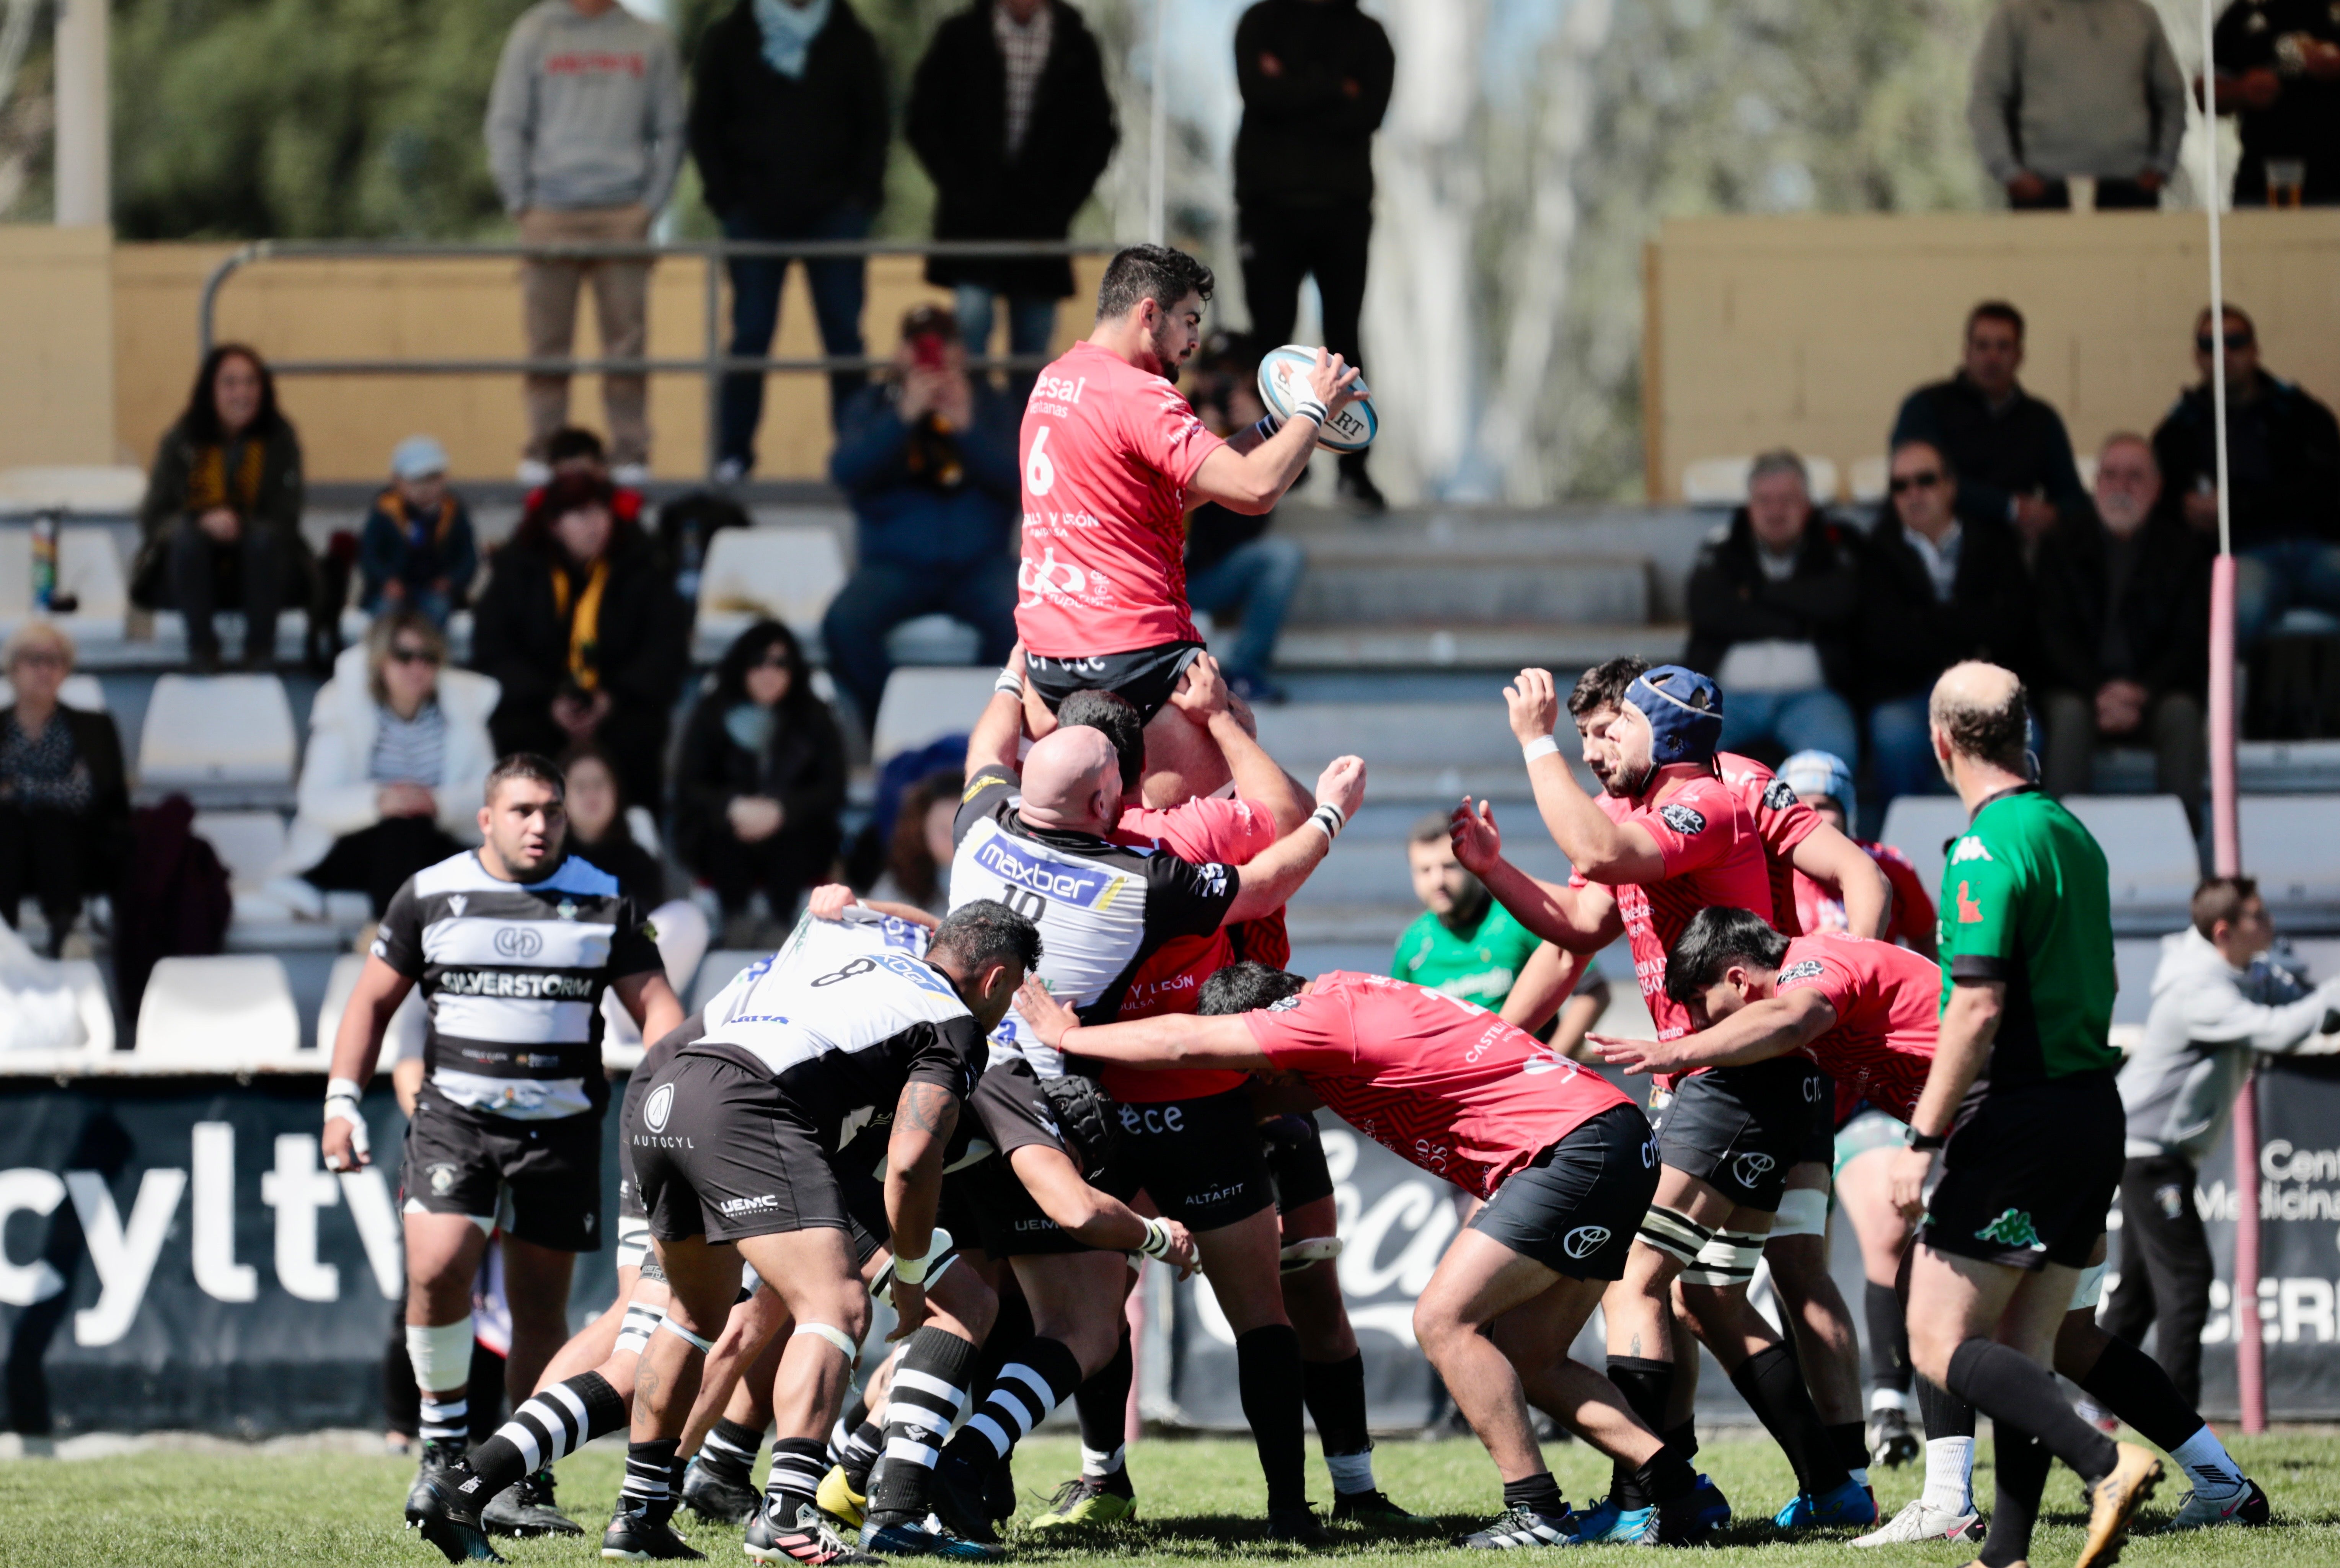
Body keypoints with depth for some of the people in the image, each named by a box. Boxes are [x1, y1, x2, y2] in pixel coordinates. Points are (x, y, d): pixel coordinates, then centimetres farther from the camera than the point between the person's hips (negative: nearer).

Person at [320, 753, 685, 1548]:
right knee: (436, 1268, -21)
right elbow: (373, 1000, 11)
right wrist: (342, 1101, 2)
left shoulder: (603, 902, 5)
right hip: (455, 1116, -1)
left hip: (561, 1125, 1)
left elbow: (655, 1006, 4)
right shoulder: (431, 895, 4)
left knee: (540, 1302, 3)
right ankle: (443, 1443, -3)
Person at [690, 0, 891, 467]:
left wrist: (862, 196, -2)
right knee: (750, 336, 0)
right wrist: (726, 199, -3)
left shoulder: (850, 40, 8)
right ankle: (734, 453, 6)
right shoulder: (730, 39, 6)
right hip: (757, 214, 0)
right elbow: (705, 127, 8)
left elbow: (875, 126, 10)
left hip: (834, 213, 0)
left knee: (844, 335, -1)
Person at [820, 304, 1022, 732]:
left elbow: (1015, 478, -4)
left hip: (979, 565, 0)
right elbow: (847, 471, -8)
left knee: (1017, 618, -32)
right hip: (895, 564, 0)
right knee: (845, 621, -29)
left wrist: (967, 428, -18)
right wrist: (904, 416, -17)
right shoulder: (872, 405, 10)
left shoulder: (989, 405, 11)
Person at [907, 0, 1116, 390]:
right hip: (973, 219, -2)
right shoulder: (959, 37, 1)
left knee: (1034, 340, 1)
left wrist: (1062, 202, -1)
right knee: (971, 318, -15)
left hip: (1041, 216, 2)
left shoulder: (1078, 46, 4)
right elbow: (922, 123, 4)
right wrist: (961, 190, -6)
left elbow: (1099, 134, 10)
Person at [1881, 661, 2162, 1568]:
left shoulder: (1988, 849, -14)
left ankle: (2104, 1463, -23)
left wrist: (1924, 1140, -19)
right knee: (2021, 1349, 11)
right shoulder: (2072, 836, 14)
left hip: (2019, 1113, -9)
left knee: (1941, 1344, -6)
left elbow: (1979, 1007, -21)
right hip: (2094, 1111, 9)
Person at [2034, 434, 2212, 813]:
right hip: (2080, 687, 0)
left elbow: (2190, 640, -2)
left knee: (2182, 714, -31)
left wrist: (2142, 692, -20)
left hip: (2156, 688, 0)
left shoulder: (2184, 548, 4)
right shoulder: (2064, 544, 5)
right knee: (2069, 714, -32)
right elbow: (2056, 638, -2)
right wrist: (2100, 693, -20)